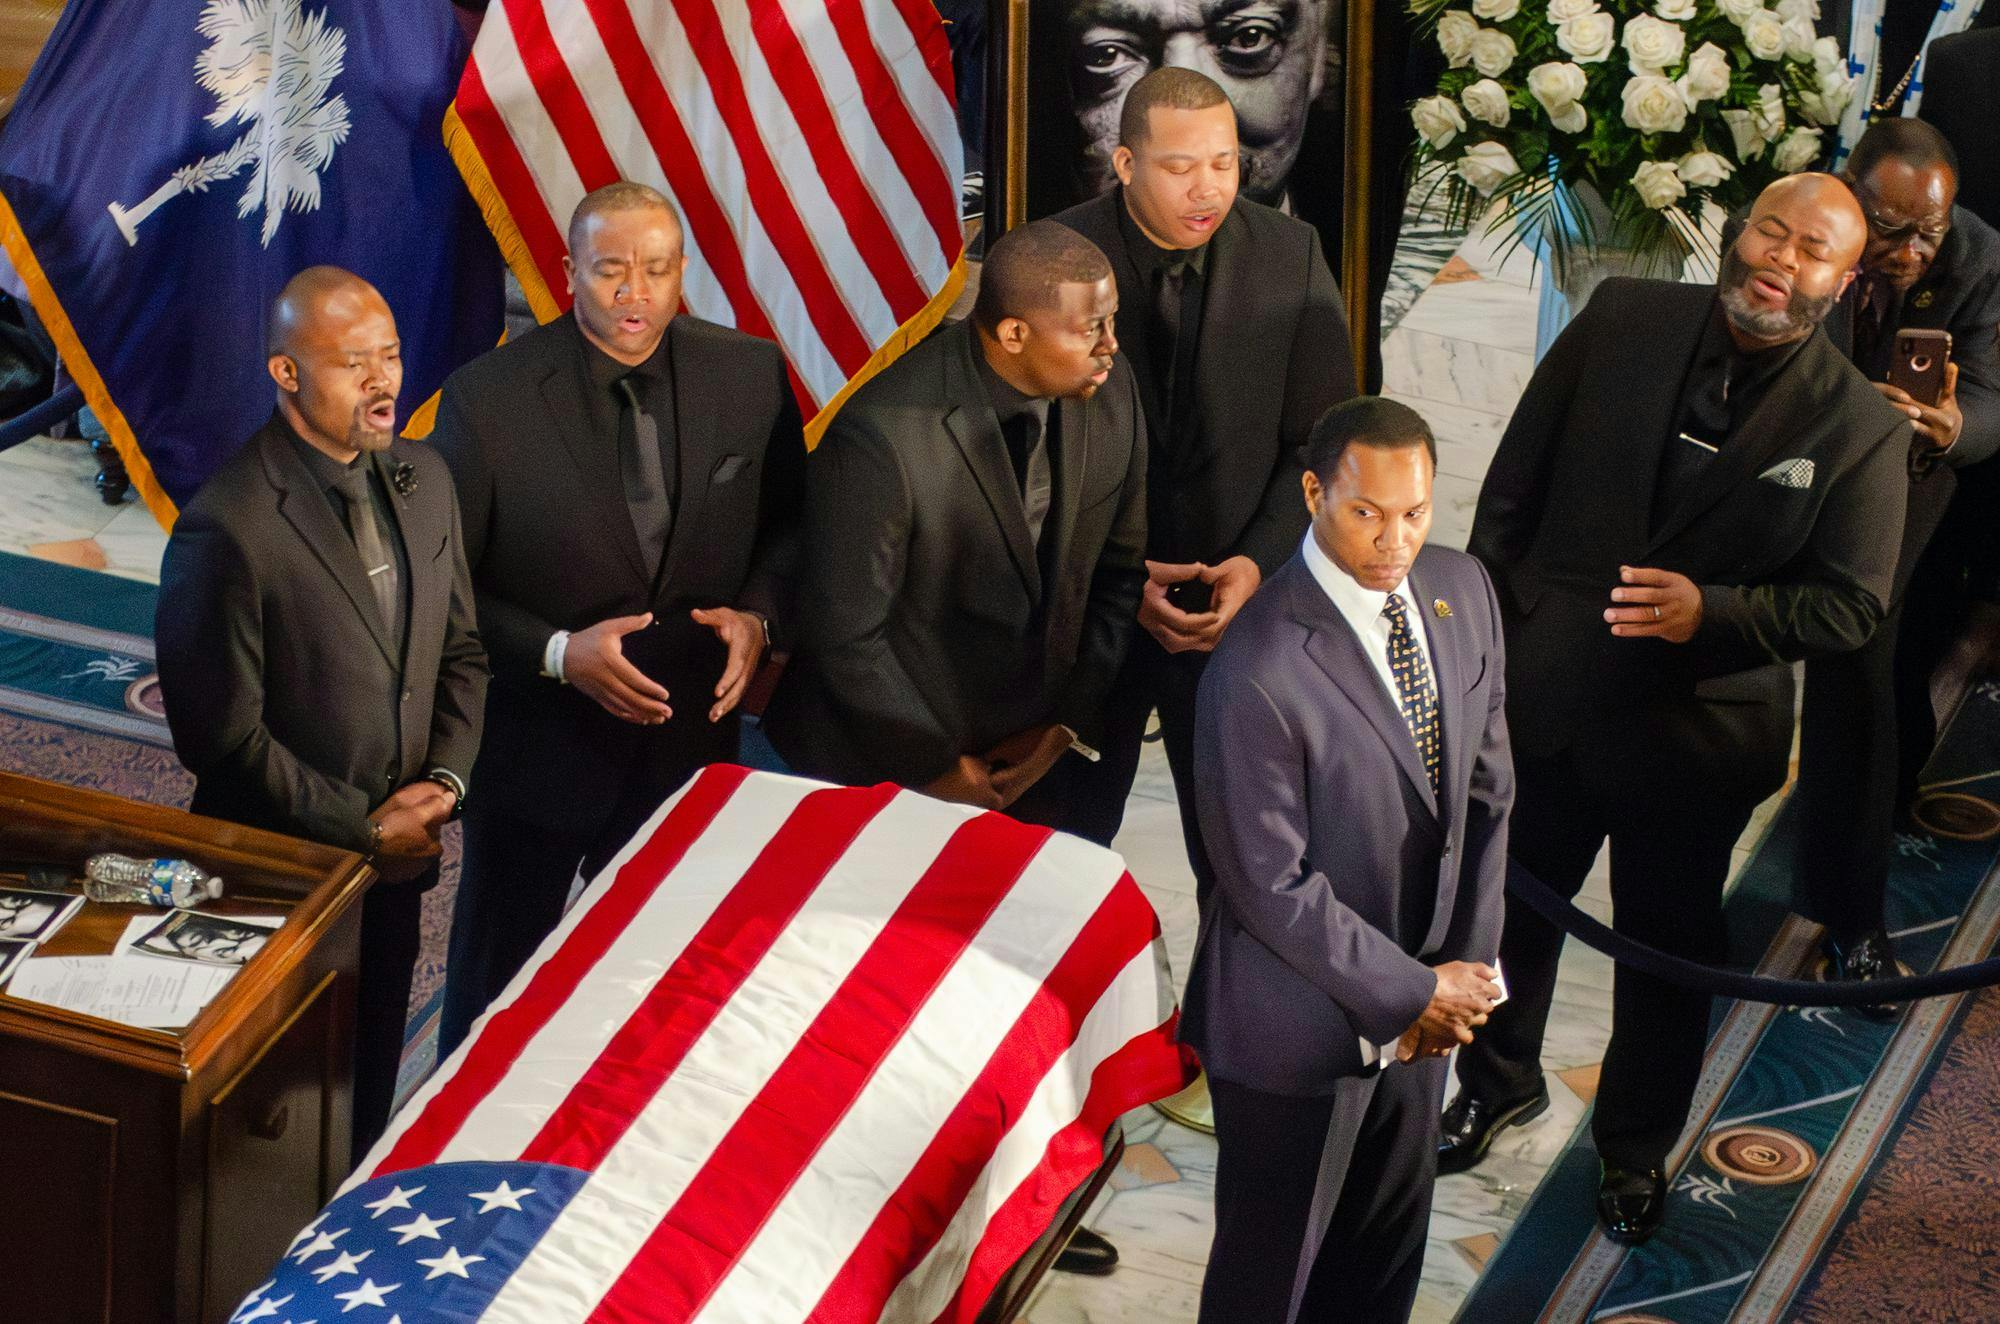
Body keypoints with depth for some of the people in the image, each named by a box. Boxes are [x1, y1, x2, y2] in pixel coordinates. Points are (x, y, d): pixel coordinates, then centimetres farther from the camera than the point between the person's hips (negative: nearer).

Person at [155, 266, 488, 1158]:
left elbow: (460, 650, 10)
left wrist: (445, 780, -6)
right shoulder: (227, 526, -23)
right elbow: (224, 734, -20)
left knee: (372, 1088, 20)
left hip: (398, 854, 6)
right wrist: (362, 827, -15)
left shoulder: (424, 480, 1)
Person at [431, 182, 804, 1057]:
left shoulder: (750, 376, -8)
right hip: (538, 746, -2)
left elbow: (789, 521, 7)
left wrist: (759, 614, -13)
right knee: (497, 985, 16)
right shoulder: (488, 399, -17)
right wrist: (557, 653, -23)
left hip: (688, 742, 2)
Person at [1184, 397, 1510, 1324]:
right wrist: (1419, 991, -15)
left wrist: (1468, 964, -4)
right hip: (1301, 1021, -6)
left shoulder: (1462, 593, -5)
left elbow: (1487, 787, 4)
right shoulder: (1257, 672, -28)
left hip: (1418, 1001, 6)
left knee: (1387, 1248, 22)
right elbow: (1271, 884, -22)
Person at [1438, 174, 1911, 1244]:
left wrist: (1712, 614, -25)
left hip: (1692, 735, -2)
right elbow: (1515, 486, 0)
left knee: (1667, 952, 15)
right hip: (1542, 701, 2)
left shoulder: (1862, 428, -13)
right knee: (1513, 906, 21)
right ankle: (1499, 1082, 48)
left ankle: (1635, 1147, 39)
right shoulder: (1621, 322, -7)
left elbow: (1848, 604, -10)